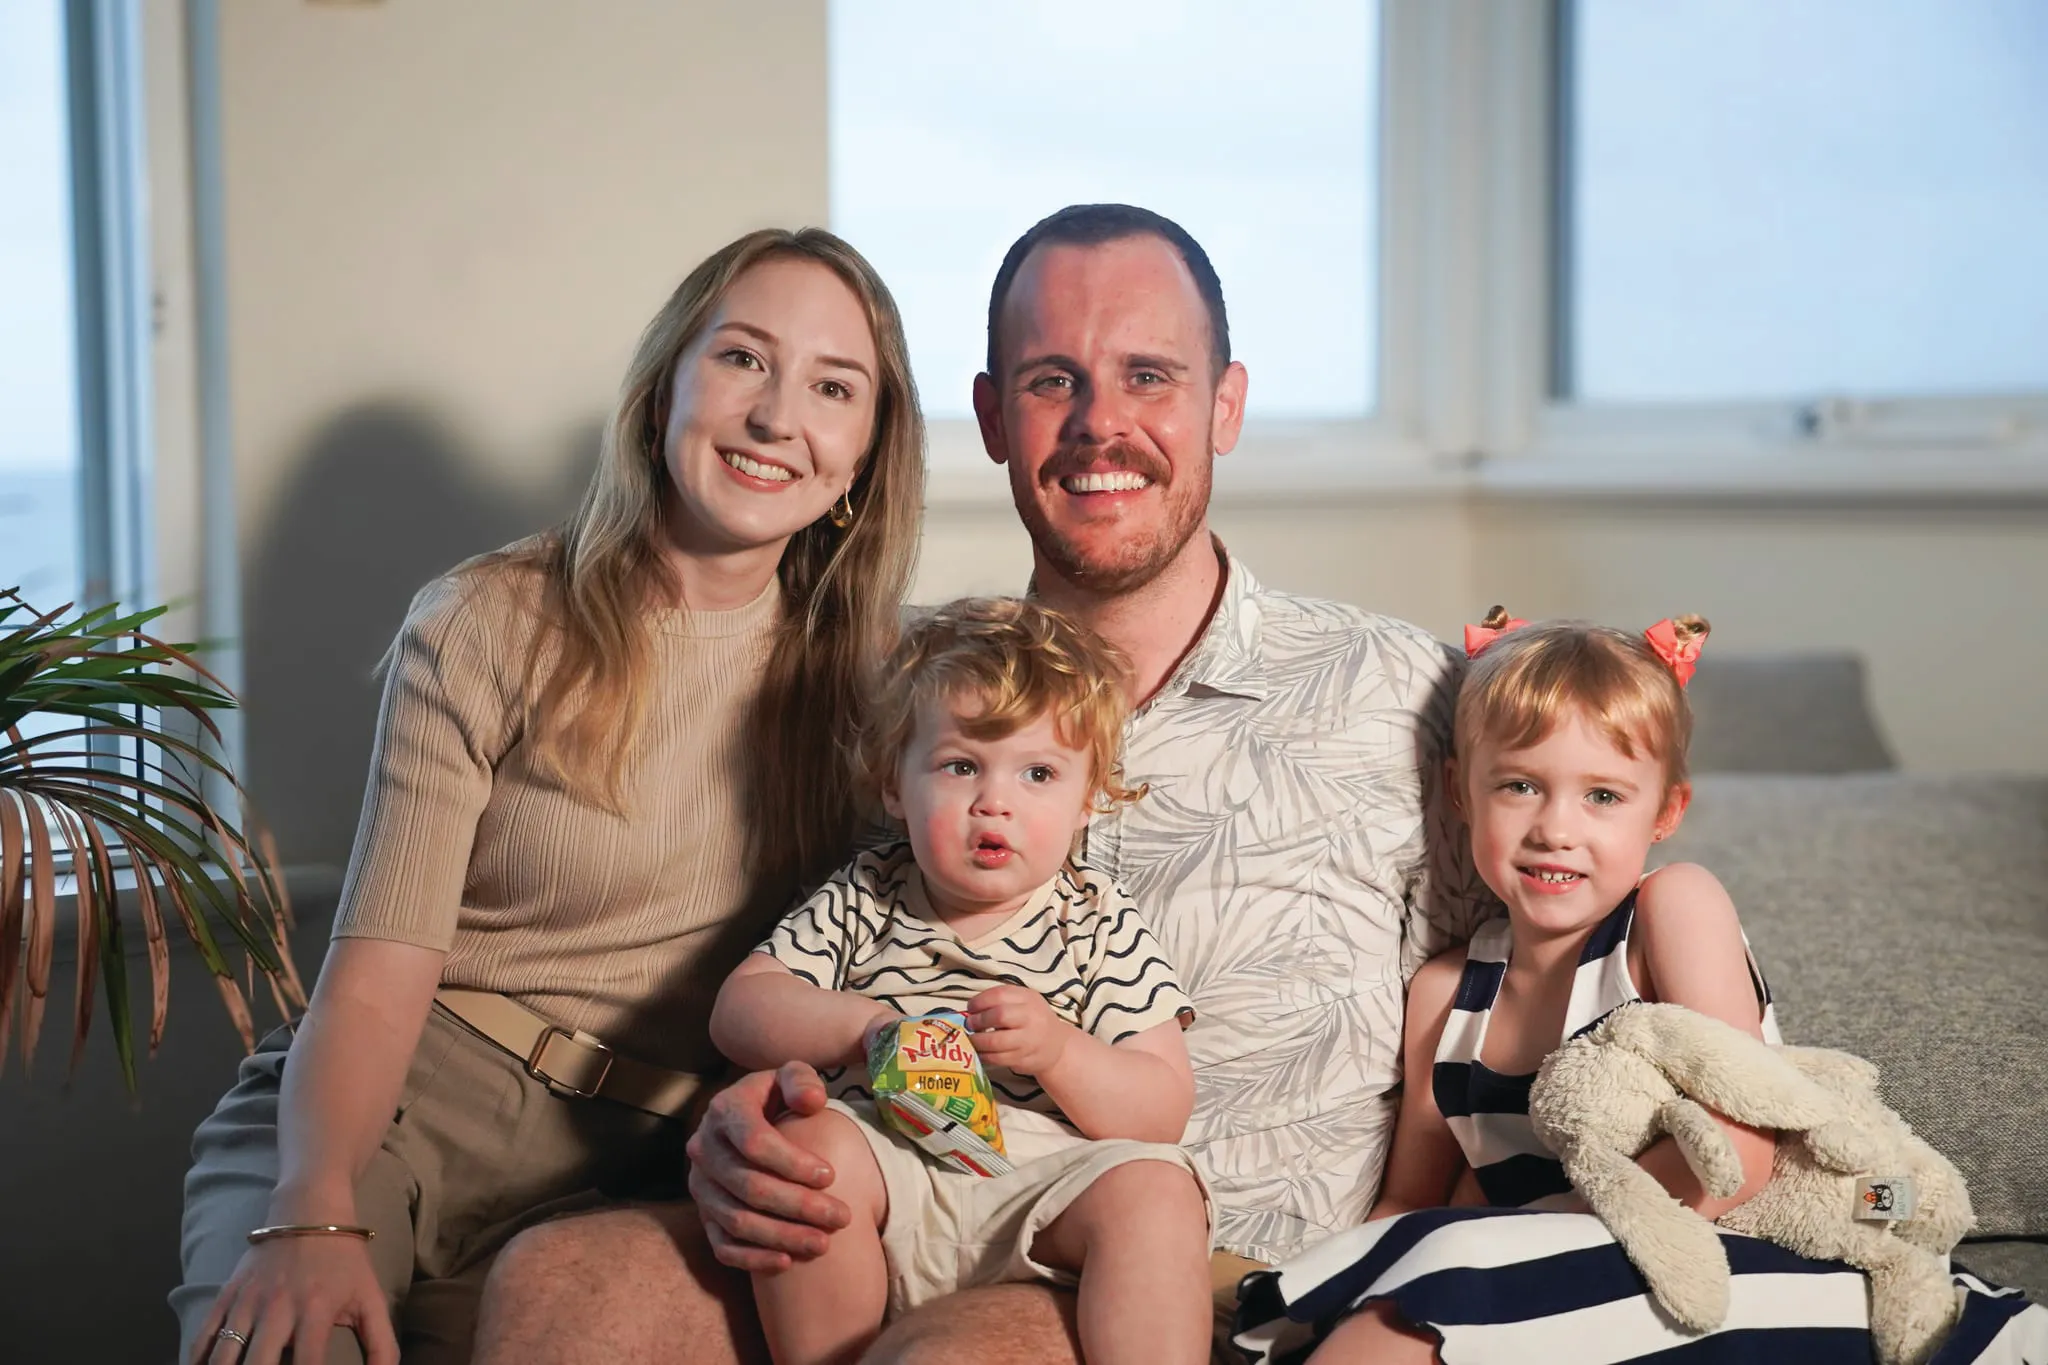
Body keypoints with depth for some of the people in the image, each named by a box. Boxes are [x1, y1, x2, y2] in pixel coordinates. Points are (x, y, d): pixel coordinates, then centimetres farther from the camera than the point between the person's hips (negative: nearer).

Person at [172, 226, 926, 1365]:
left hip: (620, 1167, 2)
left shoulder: (865, 671, 7)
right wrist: (315, 1215, -26)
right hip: (398, 1107, -2)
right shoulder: (487, 631, -1)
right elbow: (375, 979, -8)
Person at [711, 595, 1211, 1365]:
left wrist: (1059, 1050, -19)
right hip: (887, 1169, 1)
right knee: (805, 1139, -28)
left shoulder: (1101, 927, 7)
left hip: (1041, 1177, -1)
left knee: (1153, 1188, -29)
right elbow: (738, 1012, 4)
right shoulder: (863, 900, 12)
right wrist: (864, 1025, -13)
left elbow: (1163, 1112, 0)